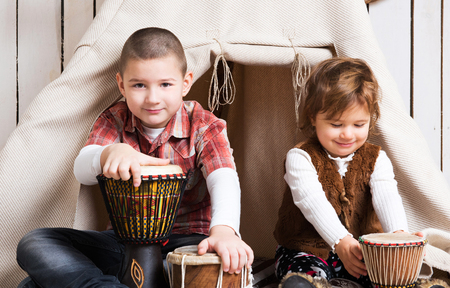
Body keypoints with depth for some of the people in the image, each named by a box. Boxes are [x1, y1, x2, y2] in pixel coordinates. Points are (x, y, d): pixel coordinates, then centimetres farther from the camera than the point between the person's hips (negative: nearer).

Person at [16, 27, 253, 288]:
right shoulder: (115, 120, 0)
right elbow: (82, 171, -17)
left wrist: (224, 230, -49)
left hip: (185, 243, -3)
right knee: (33, 245, -12)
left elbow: (224, 179, -26)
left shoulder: (204, 127, -7)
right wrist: (110, 153, -43)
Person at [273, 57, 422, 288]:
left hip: (363, 250, 3)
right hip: (306, 250, -3)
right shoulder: (300, 158, -10)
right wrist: (341, 242, -43)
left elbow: (386, 196, -18)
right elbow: (313, 202, -26)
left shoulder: (376, 159, 1)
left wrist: (399, 232, -41)